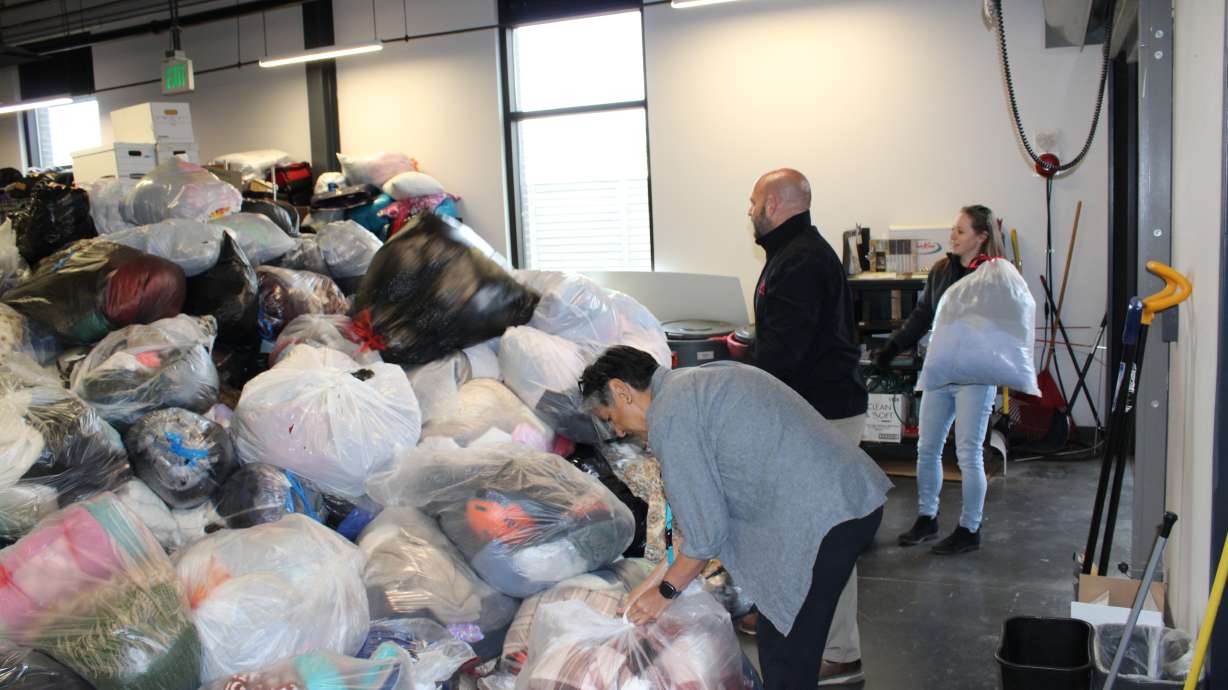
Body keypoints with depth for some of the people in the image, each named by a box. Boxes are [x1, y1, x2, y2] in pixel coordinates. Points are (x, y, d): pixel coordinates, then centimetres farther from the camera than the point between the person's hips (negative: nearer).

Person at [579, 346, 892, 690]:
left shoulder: (668, 418, -13)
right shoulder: (702, 379, 16)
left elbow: (706, 531, -9)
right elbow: (713, 500, 19)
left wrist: (666, 591, 7)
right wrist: (665, 572, 21)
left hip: (822, 517, -10)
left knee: (784, 655, 2)